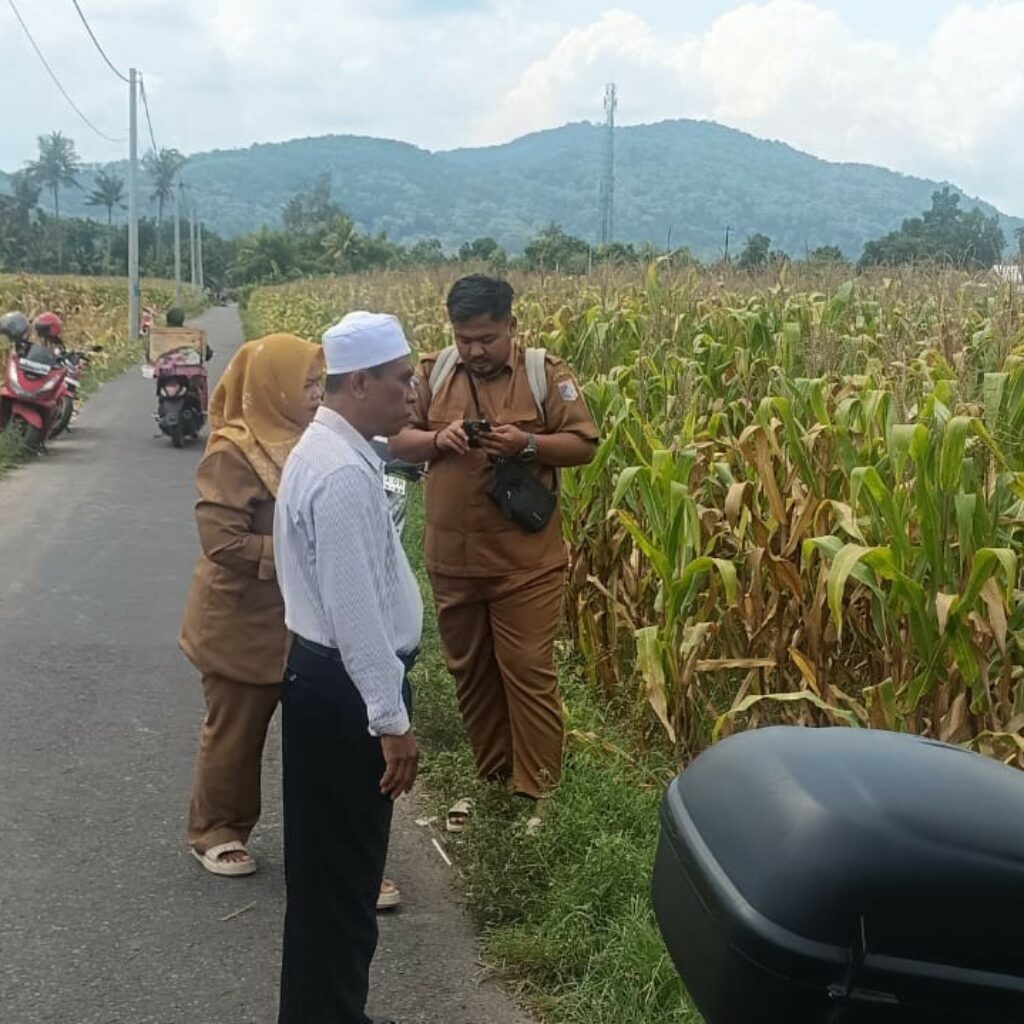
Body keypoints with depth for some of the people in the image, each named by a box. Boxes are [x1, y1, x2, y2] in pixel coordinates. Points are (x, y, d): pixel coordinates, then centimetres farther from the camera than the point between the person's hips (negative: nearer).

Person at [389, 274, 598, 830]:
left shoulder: (546, 373, -5)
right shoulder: (431, 373, 3)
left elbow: (584, 445, -5)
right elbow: (396, 441, 5)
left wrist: (527, 444, -21)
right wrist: (437, 438, -15)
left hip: (526, 560, -4)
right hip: (452, 558, 4)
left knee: (529, 672, -2)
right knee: (469, 670, 15)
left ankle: (537, 793, 9)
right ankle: (490, 774, 32)